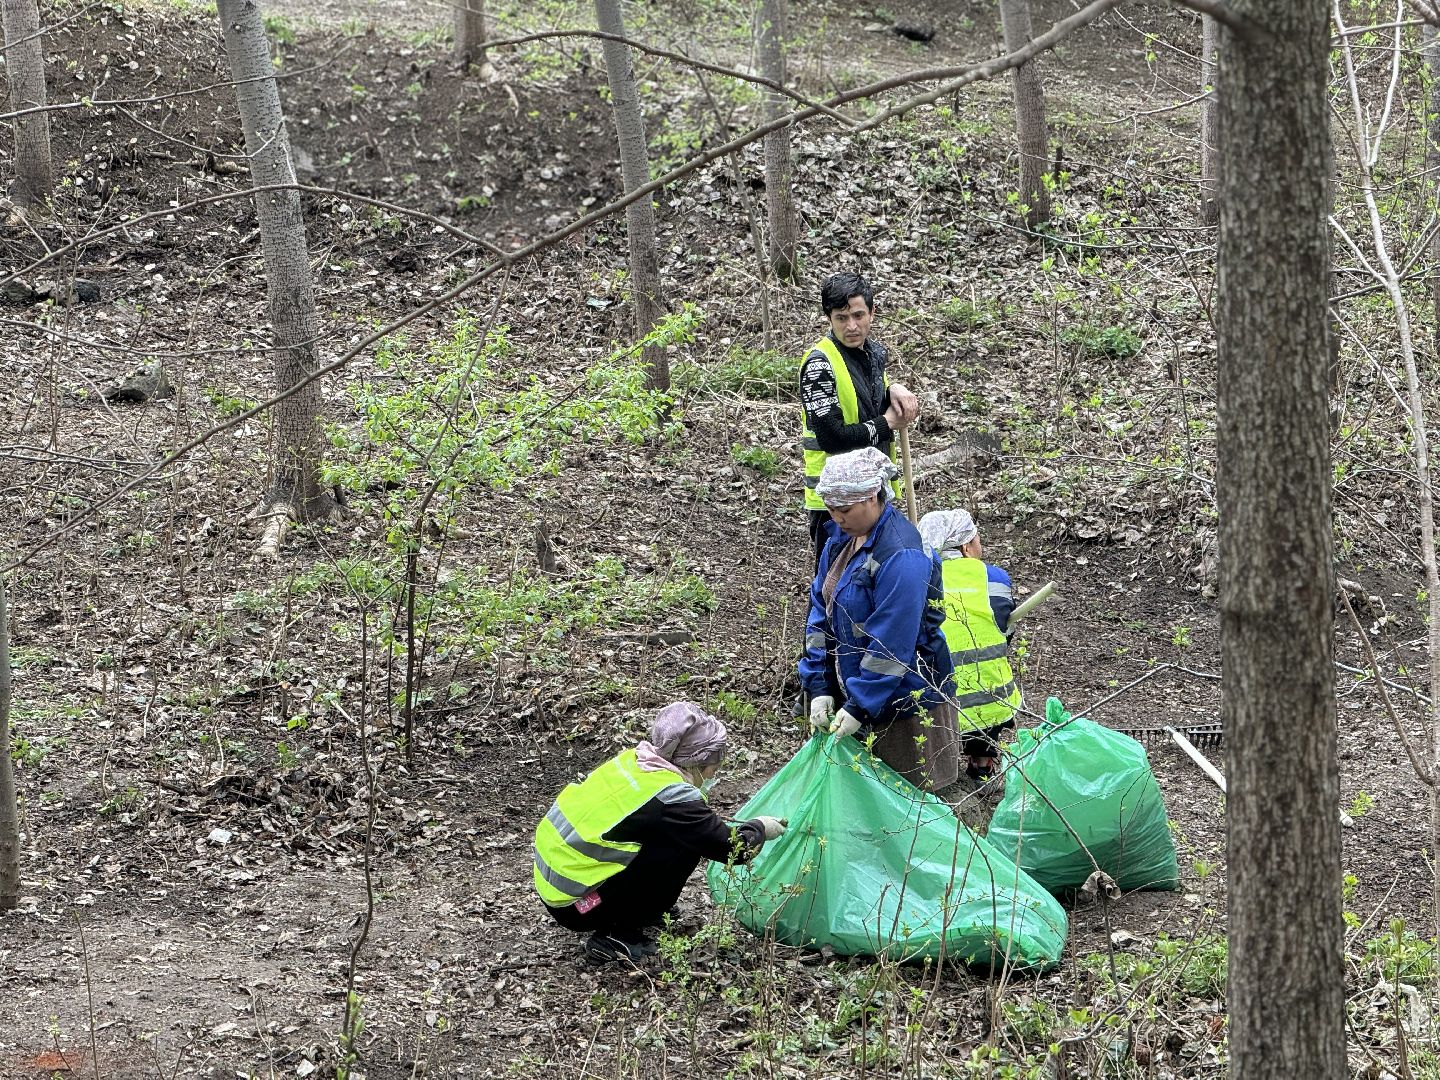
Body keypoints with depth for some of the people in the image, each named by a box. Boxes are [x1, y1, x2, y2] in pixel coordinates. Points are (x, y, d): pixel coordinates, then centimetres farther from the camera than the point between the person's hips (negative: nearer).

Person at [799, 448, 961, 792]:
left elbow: (892, 642, -26)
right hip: (847, 685, 8)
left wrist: (859, 707, -23)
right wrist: (819, 687, -3)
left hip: (903, 696, -8)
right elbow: (820, 612, 5)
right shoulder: (843, 539, 2)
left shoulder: (902, 556, -25)